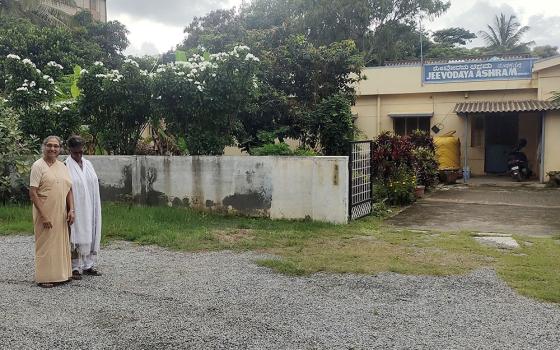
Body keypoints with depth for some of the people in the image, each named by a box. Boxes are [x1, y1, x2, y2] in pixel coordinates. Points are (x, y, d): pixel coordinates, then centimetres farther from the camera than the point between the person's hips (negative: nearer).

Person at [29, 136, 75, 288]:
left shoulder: (62, 166, 10)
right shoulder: (38, 165, -8)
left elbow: (69, 190, 12)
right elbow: (32, 192, -13)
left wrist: (71, 210, -1)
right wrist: (43, 216, -18)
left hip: (61, 213, 6)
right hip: (45, 213, -6)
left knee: (61, 243, 12)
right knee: (45, 244, 2)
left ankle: (60, 274, 25)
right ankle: (44, 278, 13)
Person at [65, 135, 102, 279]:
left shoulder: (88, 164, 10)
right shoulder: (66, 166, -6)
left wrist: (95, 208, 11)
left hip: (89, 208, 6)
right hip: (75, 207, -5)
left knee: (90, 234, 8)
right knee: (75, 236, -2)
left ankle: (88, 265, 17)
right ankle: (75, 267, 6)